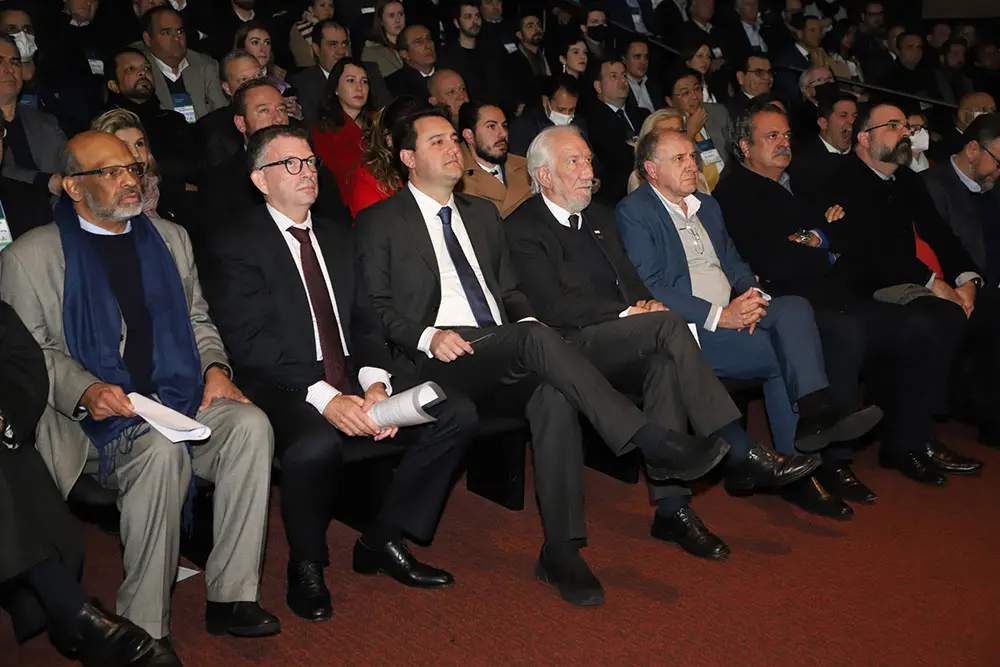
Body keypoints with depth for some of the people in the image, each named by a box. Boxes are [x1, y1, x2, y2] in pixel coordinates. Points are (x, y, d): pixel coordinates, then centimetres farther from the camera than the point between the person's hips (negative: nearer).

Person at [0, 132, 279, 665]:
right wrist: (85, 391, -18)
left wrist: (214, 367, 1)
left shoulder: (170, 237, 19)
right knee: (160, 449, -36)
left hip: (184, 397, 4)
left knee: (251, 425, -26)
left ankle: (230, 596, -18)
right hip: (99, 414, -4)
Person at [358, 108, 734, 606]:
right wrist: (428, 336, -17)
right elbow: (376, 307, 1)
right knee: (537, 340, -33)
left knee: (553, 395, -30)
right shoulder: (380, 223, 9)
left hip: (503, 356, 5)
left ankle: (561, 551, -26)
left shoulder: (482, 213, 26)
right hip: (439, 360, -5)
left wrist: (527, 319, 3)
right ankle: (655, 446, -35)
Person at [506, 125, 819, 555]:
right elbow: (552, 306, -13)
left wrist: (647, 303, -3)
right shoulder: (522, 229, -2)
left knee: (664, 362, -29)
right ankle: (742, 455, -29)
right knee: (668, 326, -30)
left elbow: (632, 281, 22)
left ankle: (671, 508, -29)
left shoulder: (599, 216, 24)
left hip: (626, 347, 7)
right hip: (574, 347, -7)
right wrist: (627, 312, -16)